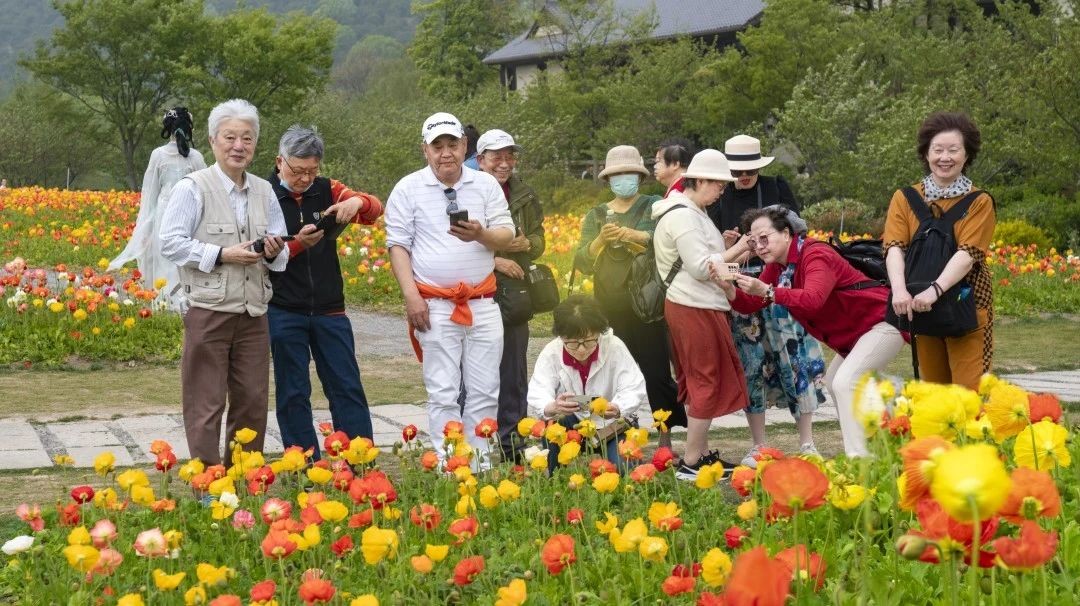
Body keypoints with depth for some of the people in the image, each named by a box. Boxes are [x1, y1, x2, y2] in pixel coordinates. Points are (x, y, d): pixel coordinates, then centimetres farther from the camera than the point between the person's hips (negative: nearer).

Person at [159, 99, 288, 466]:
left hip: (253, 314, 6)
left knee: (253, 403, 11)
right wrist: (222, 255, -16)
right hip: (209, 311, -5)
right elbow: (170, 243, -9)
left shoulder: (264, 192, 13)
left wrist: (274, 253, -6)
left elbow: (281, 252, 18)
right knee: (205, 405, 0)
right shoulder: (192, 189, -5)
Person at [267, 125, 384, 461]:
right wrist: (298, 243, -26)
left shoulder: (326, 190, 5)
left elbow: (375, 209, -1)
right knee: (293, 392, 4)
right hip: (284, 312, -3)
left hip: (330, 309, 3)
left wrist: (357, 202, -24)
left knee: (348, 388, 3)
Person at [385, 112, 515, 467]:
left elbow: (506, 236, 4)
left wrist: (481, 235, -19)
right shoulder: (408, 189, 1)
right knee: (442, 393, -3)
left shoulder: (486, 185, 7)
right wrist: (411, 297, -11)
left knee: (485, 391, 4)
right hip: (435, 305, -3)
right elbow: (398, 245, -1)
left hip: (482, 303, 3)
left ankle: (480, 464, 12)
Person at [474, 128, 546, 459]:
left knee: (514, 375, 13)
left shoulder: (525, 196, 9)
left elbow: (539, 239, 17)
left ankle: (512, 439, 23)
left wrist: (527, 244, -6)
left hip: (514, 296, 6)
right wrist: (493, 260, -17)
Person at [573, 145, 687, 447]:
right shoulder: (596, 215, 15)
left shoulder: (654, 206, 6)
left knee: (656, 372, -8)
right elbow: (582, 263, 6)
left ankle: (666, 441, 0)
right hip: (611, 309, 3)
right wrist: (600, 240, -11)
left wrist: (634, 236, -22)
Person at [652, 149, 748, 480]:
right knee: (706, 382, -6)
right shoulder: (683, 216, -16)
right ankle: (691, 463, -3)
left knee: (699, 382, 12)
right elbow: (700, 267, -20)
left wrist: (724, 247, 7)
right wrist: (736, 250, -13)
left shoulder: (692, 213, 17)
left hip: (698, 306, 10)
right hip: (695, 308, -10)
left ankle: (700, 455, 17)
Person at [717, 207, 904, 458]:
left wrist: (766, 291, -49)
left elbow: (813, 299, -42)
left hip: (881, 322, -11)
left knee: (845, 383, -24)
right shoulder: (777, 265, 3)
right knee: (833, 383, 21)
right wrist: (728, 288, -21)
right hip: (853, 333, 11)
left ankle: (858, 461, -27)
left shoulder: (816, 255, -25)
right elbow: (750, 305, -2)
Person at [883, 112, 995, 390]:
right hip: (921, 310, 3)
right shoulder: (905, 199, 6)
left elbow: (968, 254, -14)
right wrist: (899, 289, -27)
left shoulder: (979, 202, -1)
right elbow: (894, 248, -8)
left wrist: (935, 290, -31)